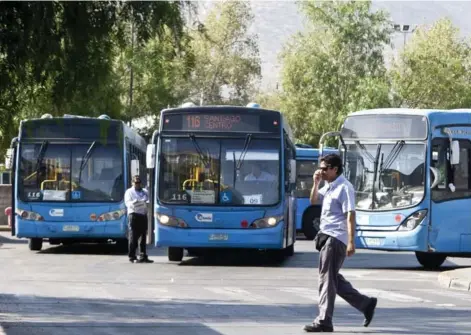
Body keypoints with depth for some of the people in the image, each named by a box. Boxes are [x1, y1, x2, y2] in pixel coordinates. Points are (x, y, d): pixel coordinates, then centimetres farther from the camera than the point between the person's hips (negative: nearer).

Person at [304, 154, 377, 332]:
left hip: (335, 239, -10)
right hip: (327, 237, 10)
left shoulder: (344, 187, -14)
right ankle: (366, 304, 23)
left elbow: (350, 215, -19)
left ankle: (324, 321, -4)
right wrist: (316, 183, 9)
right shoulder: (329, 186, 14)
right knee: (334, 279, 14)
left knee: (327, 279, -7)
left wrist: (351, 242, -25)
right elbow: (313, 200, 26)